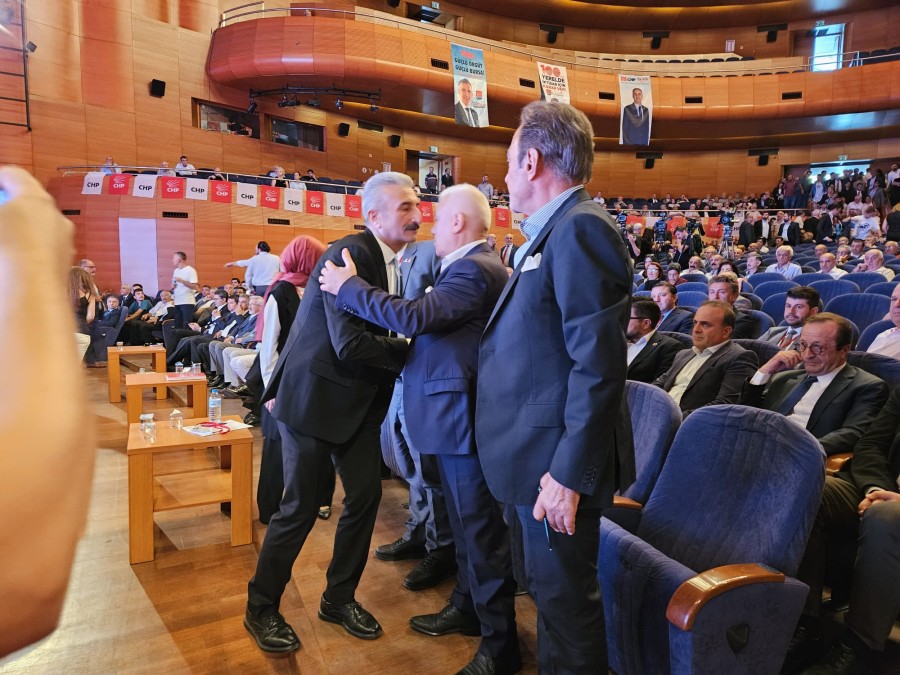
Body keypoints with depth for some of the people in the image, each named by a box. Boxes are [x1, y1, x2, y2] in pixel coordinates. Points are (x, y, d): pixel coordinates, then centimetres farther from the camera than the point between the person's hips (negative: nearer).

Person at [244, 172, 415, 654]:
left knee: (365, 496, 9)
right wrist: (413, 351, -18)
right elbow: (350, 344, -28)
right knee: (300, 507, 2)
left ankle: (339, 598, 30)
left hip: (359, 399, 8)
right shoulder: (348, 254, -21)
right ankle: (261, 609, 25)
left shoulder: (395, 261, 6)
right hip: (314, 397, -8)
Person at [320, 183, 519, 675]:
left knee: (480, 527, 0)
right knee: (464, 521, 21)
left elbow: (413, 317, -26)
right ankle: (467, 607, 38)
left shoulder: (475, 269, -19)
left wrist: (347, 287, -17)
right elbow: (432, 321, 16)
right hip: (451, 413, 10)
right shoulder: (469, 266, 14)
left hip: (461, 415, -10)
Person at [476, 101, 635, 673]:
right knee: (553, 590, 23)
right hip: (542, 453, 10)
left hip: (559, 461, -10)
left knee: (565, 598, 7)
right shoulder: (552, 233, 14)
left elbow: (598, 365, -24)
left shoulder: (580, 228, -18)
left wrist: (570, 474, -23)